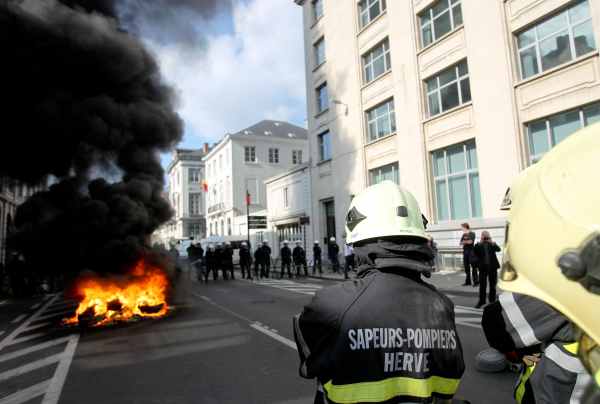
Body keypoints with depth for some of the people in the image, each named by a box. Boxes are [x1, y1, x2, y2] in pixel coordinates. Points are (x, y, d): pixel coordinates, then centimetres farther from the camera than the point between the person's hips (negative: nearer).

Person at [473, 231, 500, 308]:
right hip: (483, 267, -1)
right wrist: (479, 244, -21)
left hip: (493, 267, 1)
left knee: (493, 285, 9)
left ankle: (492, 301, 20)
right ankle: (481, 301, 8)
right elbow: (474, 252, -15)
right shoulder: (478, 245, 2)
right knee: (482, 285, 0)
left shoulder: (492, 244, 6)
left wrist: (493, 243, -27)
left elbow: (498, 249, -13)